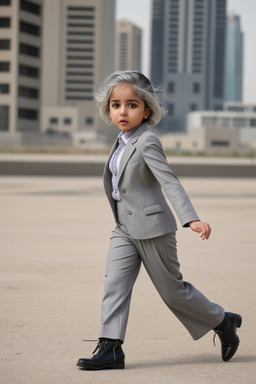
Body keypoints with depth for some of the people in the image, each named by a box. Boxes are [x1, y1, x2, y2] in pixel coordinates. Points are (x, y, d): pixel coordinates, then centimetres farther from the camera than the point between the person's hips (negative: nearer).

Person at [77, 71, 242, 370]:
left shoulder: (147, 142, -17)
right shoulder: (123, 140, 9)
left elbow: (169, 182, -27)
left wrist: (191, 218, -37)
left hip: (151, 228, -8)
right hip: (124, 229, 8)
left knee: (172, 291, 4)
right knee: (114, 284, -6)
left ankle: (223, 322, 24)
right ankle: (110, 348, -7)